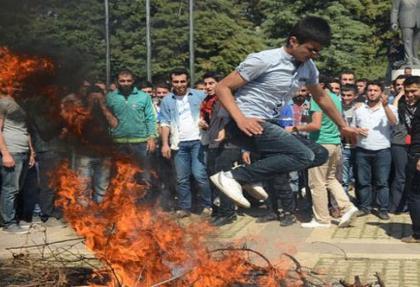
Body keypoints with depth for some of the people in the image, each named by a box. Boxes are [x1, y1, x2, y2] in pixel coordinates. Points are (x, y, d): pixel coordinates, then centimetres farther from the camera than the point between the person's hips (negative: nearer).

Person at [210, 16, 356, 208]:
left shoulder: (308, 67, 7)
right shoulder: (264, 60, -15)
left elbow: (321, 97, 26)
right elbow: (222, 87, -14)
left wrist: (343, 126, 31)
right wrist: (240, 119, -27)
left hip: (268, 125, 9)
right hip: (246, 125, -9)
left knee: (319, 154, 5)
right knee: (304, 155, -22)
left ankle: (254, 176, -3)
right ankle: (234, 176, -21)